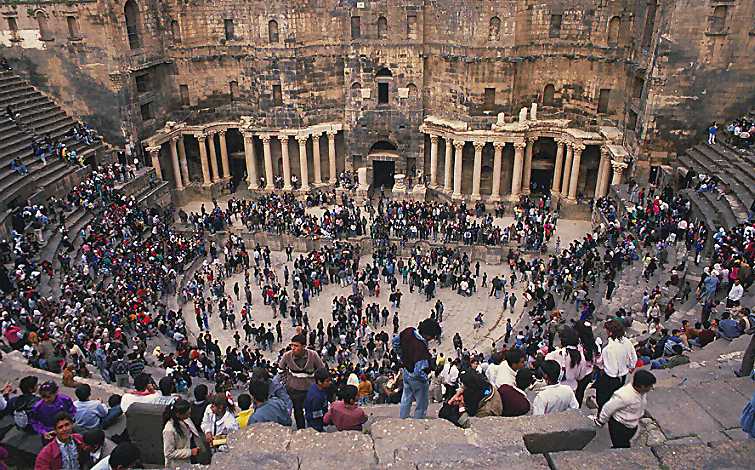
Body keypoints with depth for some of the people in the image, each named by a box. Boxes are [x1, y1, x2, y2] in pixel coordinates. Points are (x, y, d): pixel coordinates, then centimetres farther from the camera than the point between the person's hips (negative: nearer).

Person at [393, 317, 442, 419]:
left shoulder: (409, 331, -15)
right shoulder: (421, 348, -37)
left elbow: (395, 341, 4)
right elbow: (418, 372, -37)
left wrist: (403, 358, 13)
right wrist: (427, 379, -16)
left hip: (406, 371, 8)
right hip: (417, 379, -8)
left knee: (406, 399, 30)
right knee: (422, 405, 16)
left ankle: (402, 420, 47)